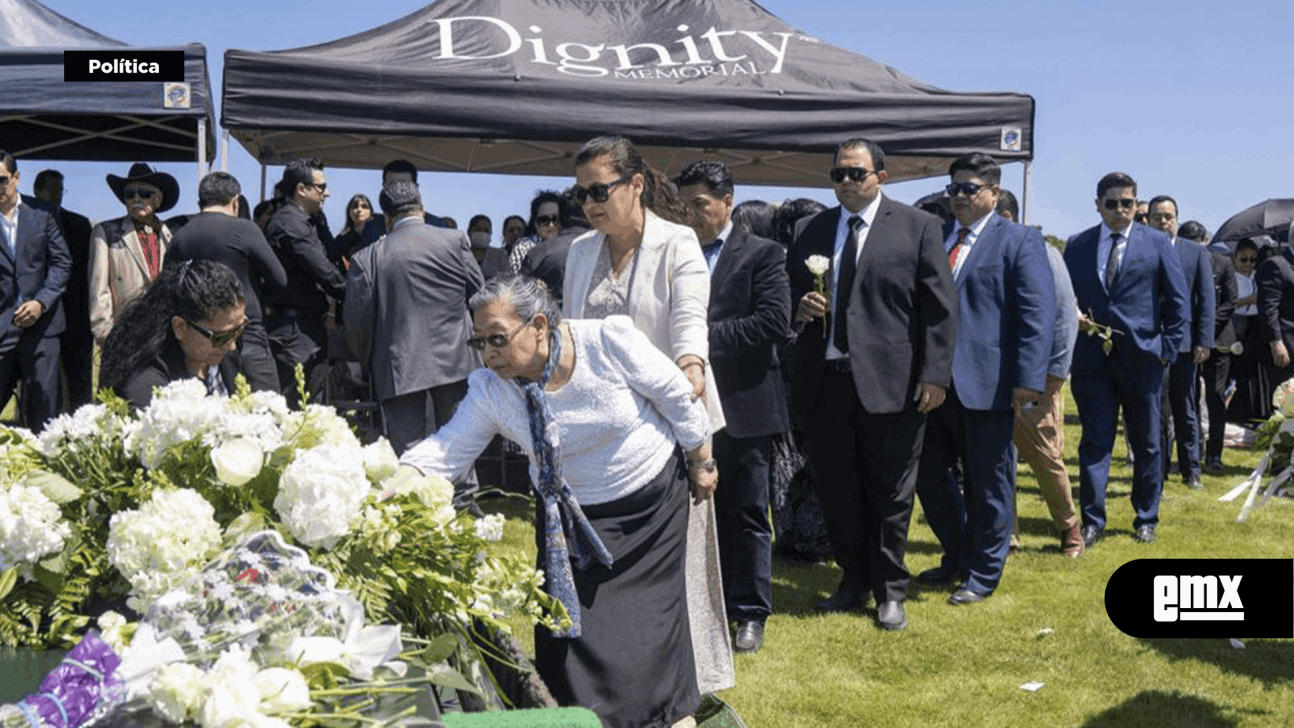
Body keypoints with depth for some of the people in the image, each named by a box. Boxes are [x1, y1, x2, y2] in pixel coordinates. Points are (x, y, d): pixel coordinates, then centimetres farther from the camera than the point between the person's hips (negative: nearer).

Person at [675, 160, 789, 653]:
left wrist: (706, 334, -18)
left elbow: (773, 322, -15)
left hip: (743, 407, -4)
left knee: (746, 515, 5)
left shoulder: (763, 255, -3)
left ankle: (750, 614, 16)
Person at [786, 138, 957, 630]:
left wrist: (935, 374, -9)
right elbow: (789, 291, 19)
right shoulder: (810, 230, 12)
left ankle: (890, 591, 21)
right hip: (823, 383, 4)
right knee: (837, 493, 12)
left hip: (890, 384, -4)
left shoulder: (917, 226, 1)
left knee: (889, 496, 6)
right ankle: (854, 582, 29)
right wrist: (800, 307, -5)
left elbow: (940, 307, -2)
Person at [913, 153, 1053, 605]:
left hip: (986, 383, -6)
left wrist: (1028, 380, -19)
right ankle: (957, 558, 33)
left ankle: (983, 575, 20)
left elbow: (1038, 314, -11)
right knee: (930, 475, 13)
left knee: (988, 485, 5)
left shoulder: (1020, 241, -4)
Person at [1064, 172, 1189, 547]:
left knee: (1146, 444, 9)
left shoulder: (1158, 244, 3)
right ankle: (1092, 521, 7)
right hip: (1092, 359, 1)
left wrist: (1168, 348, -4)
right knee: (1094, 442, 1)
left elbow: (1178, 302, 3)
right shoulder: (1077, 245, 8)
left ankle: (1146, 520, 22)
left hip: (1142, 359, -1)